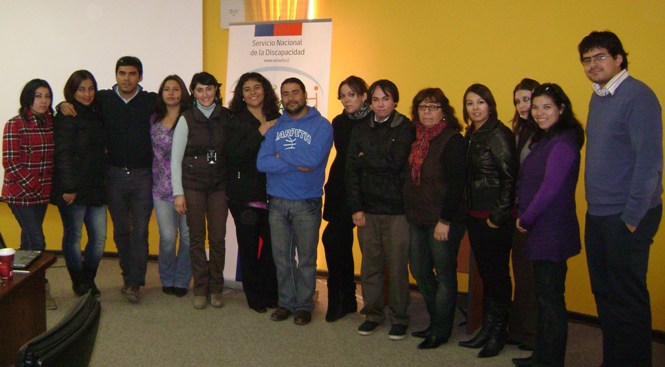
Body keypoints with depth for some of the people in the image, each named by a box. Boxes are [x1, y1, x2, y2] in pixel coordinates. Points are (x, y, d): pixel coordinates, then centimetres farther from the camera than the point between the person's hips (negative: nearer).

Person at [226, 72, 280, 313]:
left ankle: (271, 294, 18)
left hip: (272, 191, 2)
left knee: (272, 244, 1)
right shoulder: (236, 121, 1)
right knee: (249, 245, 4)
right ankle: (254, 297, 17)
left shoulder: (277, 119, 9)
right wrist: (259, 133, -15)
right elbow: (233, 155, -12)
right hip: (244, 194, -2)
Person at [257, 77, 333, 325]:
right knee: (281, 256, 11)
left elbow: (313, 159, -21)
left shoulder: (321, 126, -4)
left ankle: (304, 305, 21)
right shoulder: (275, 126, 8)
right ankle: (286, 302, 25)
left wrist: (281, 157, -8)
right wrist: (296, 164, -15)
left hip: (307, 203, -3)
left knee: (306, 258, 7)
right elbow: (262, 163, -5)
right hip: (277, 202, 4)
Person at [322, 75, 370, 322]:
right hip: (340, 189, 6)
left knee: (332, 238, -13)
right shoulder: (339, 122, 11)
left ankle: (338, 299, 4)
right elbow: (343, 157, 14)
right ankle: (347, 300, 23)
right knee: (342, 243, 9)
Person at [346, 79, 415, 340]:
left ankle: (399, 318, 14)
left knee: (397, 266, 1)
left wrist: (366, 159, 0)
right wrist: (356, 207, -1)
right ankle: (373, 313, 23)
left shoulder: (406, 129, -2)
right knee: (370, 264, 9)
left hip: (397, 209, -3)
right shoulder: (361, 131, 10)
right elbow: (352, 170, 6)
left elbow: (395, 163, -14)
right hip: (367, 209, 4)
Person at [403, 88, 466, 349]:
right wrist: (410, 211, 11)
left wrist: (445, 220, -19)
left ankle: (441, 330, 16)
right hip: (418, 219, 8)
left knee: (444, 274, 3)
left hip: (444, 221, -8)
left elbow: (457, 184, -16)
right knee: (419, 270, 12)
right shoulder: (417, 138, 11)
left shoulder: (452, 140, -11)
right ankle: (436, 322, 28)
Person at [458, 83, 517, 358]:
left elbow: (510, 177, -16)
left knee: (497, 273, 2)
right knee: (485, 271, 13)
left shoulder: (498, 134, -12)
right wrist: (469, 211, 10)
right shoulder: (472, 135, 12)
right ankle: (487, 327, 23)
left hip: (496, 218, -8)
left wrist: (498, 215, -16)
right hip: (475, 215, 8)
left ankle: (498, 332, 15)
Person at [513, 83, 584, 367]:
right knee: (544, 296, 17)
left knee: (550, 298, 0)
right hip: (538, 230, 10)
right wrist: (522, 216, 6)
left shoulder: (563, 143, -16)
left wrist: (526, 219, -11)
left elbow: (550, 189, -21)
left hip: (552, 232, -10)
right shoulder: (543, 139, 14)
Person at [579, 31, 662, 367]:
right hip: (598, 215, 8)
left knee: (627, 298, 1)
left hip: (627, 217, -8)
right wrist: (595, 207, 13)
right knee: (604, 294, 15)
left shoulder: (637, 96, -12)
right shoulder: (597, 98, 13)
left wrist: (632, 217, -17)